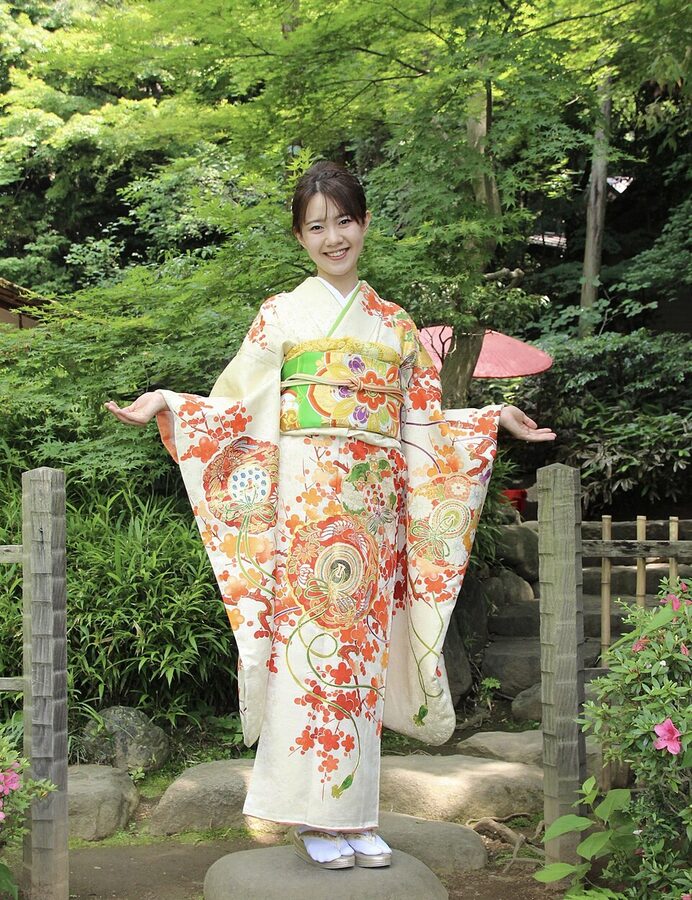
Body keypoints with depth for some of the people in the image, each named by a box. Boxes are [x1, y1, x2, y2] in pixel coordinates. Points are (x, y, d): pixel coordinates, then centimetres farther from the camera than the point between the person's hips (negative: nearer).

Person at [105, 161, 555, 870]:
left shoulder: (396, 325, 16)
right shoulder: (283, 314, 8)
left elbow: (422, 426, 17)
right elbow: (236, 408, 2)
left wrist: (493, 418, 9)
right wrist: (165, 404, -11)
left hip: (374, 509, 3)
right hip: (306, 500, -3)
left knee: (362, 649, 4)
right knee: (312, 645, -6)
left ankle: (353, 814, 13)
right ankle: (313, 817, 4)